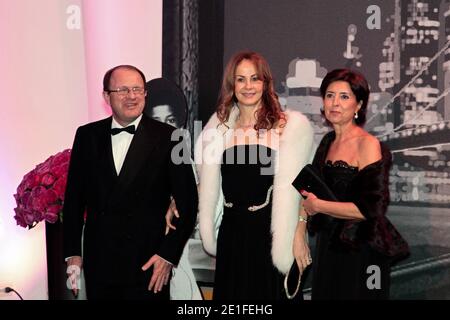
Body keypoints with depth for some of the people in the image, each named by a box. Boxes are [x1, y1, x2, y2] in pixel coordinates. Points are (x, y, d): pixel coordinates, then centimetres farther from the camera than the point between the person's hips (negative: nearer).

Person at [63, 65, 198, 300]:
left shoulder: (168, 138, -4)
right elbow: (74, 197, 9)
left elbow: (187, 202, -3)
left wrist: (168, 255, -6)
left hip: (148, 264, -2)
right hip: (98, 264, 2)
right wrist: (73, 253, 7)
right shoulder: (87, 135, 4)